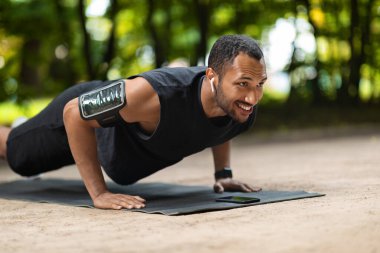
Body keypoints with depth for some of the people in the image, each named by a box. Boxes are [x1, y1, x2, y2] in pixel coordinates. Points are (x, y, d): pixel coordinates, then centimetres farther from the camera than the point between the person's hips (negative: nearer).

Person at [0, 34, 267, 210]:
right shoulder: (152, 94, -52)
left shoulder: (243, 106, -30)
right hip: (80, 115, -6)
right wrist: (98, 194, -39)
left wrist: (223, 174, -7)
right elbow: (74, 112, -38)